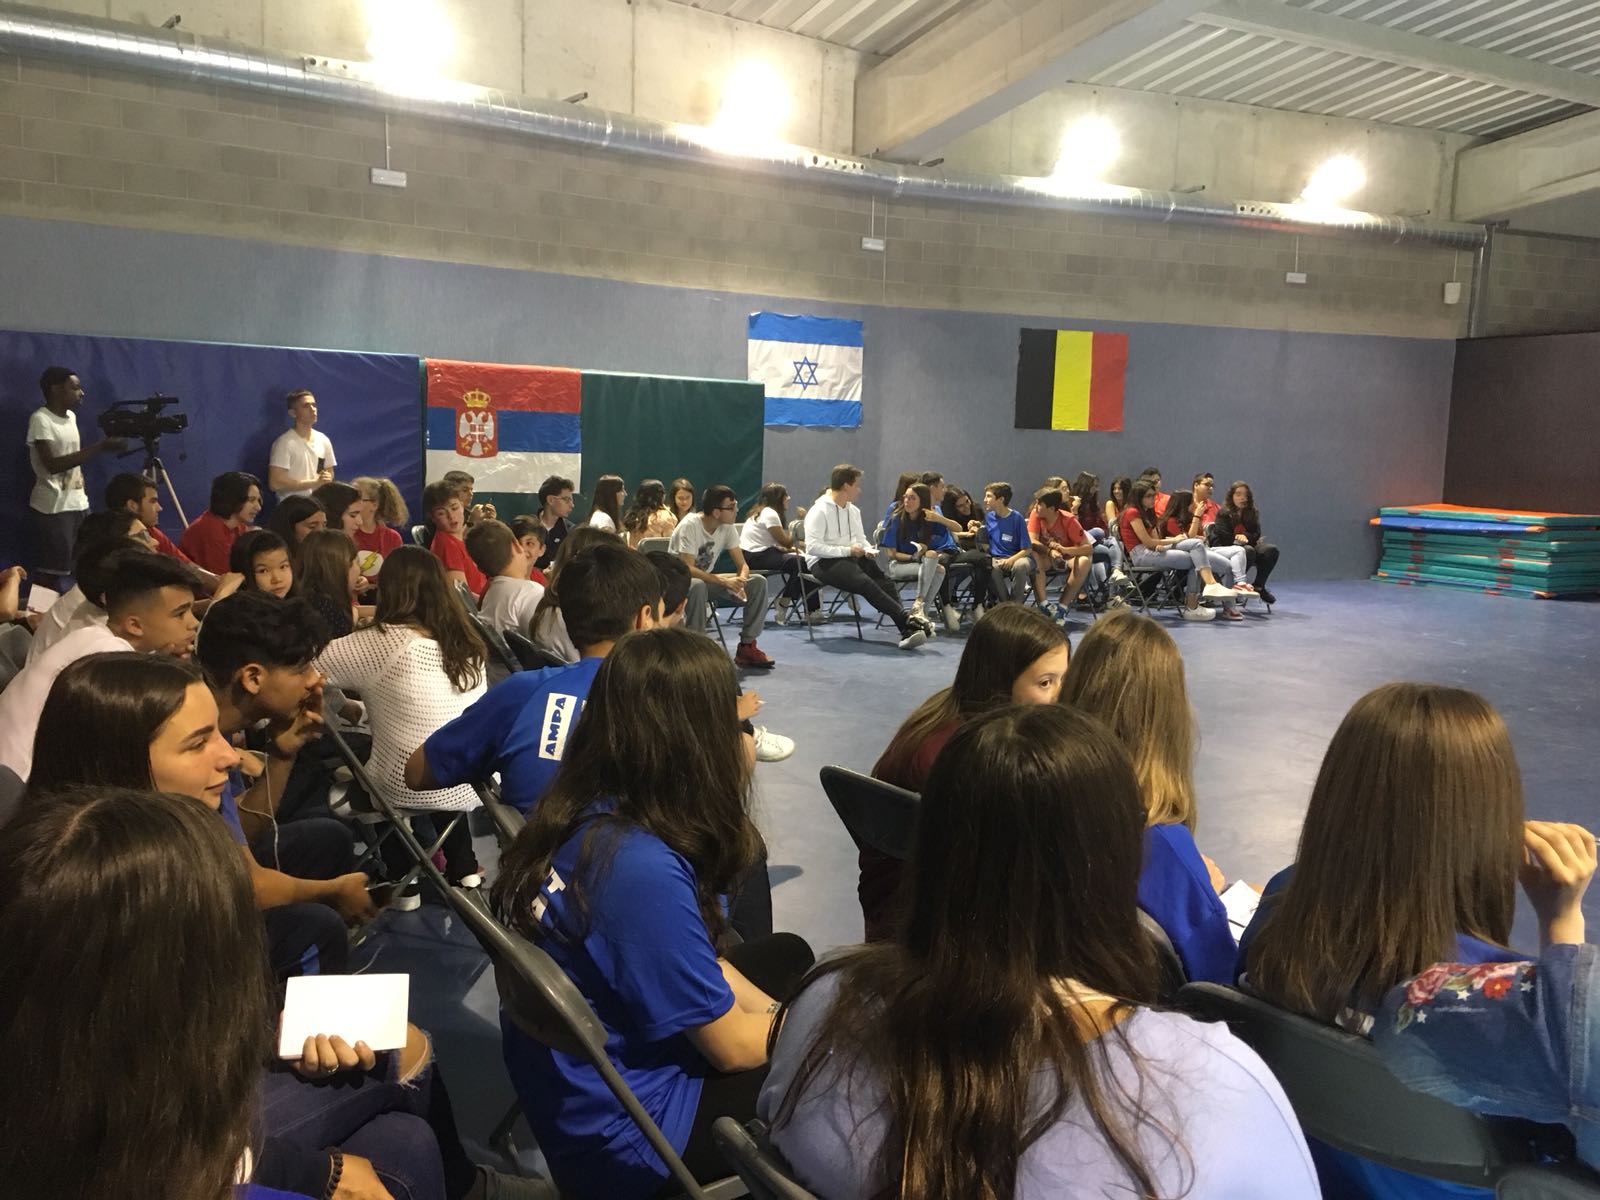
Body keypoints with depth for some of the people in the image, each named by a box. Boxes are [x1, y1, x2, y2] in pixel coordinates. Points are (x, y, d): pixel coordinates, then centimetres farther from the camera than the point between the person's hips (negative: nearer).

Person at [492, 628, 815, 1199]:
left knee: (785, 954, 19)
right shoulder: (642, 869, -34)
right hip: (620, 1133, -8)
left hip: (574, 1074, 8)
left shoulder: (584, 811, -9)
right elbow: (734, 1047, -20)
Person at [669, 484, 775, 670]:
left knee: (758, 582, -11)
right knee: (698, 586, -43)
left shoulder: (727, 527, -6)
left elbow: (742, 565, -5)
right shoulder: (690, 526, -24)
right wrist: (724, 581, -38)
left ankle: (747, 647, -7)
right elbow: (687, 569, -31)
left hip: (706, 578, 6)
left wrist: (740, 582, -29)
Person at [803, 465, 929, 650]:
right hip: (824, 562, -7)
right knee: (865, 583, -32)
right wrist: (847, 550, -19)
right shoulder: (819, 511, -8)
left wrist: (867, 549, 1)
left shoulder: (853, 511, 17)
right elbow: (812, 547, -18)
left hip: (851, 558, 7)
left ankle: (906, 632, -36)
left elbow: (861, 538, 26)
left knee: (881, 578, -22)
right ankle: (907, 620, -38)